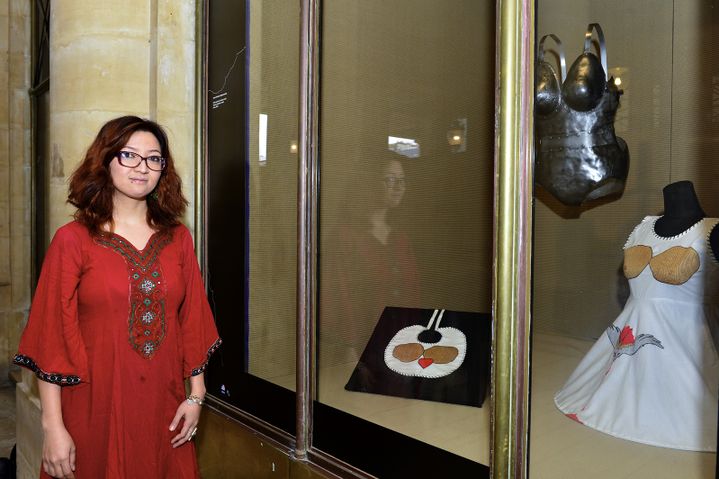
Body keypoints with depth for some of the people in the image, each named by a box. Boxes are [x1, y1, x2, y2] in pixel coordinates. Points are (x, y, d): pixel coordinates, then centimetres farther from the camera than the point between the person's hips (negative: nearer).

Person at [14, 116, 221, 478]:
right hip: (95, 411, -3)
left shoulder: (178, 238, 4)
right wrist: (53, 427, -10)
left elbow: (193, 321, 6)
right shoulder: (72, 240, -5)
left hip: (164, 411, 3)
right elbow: (51, 335, -7)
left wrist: (196, 395, 1)